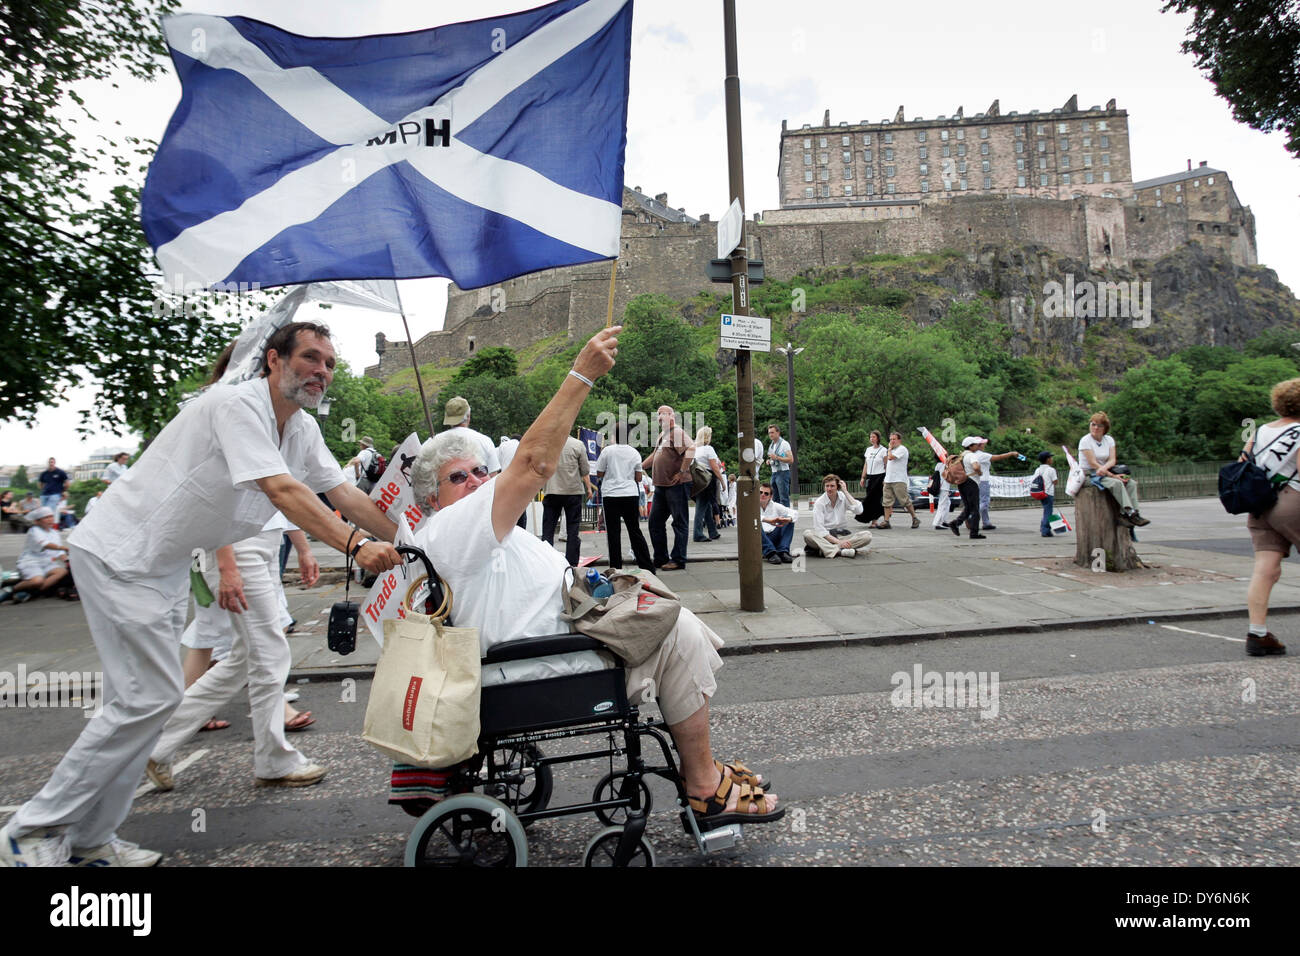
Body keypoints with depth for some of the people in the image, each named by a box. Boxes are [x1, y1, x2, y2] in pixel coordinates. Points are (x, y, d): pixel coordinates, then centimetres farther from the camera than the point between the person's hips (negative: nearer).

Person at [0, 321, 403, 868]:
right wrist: (355, 546, -42)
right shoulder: (237, 404, -23)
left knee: (140, 699, 11)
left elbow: (345, 494, 2)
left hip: (167, 565, 9)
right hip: (118, 554, -9)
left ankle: (89, 839, 23)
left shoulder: (303, 430, 4)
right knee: (149, 696, -10)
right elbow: (281, 490, -34)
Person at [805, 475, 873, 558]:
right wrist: (838, 542, -24)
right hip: (826, 536, -2)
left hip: (843, 534, 3)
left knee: (867, 535, -23)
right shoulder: (819, 503, -5)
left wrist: (845, 492, -14)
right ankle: (842, 551, -43)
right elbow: (819, 528, -14)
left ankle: (826, 549, -33)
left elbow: (858, 510, -16)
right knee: (807, 534, -32)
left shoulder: (844, 497, 2)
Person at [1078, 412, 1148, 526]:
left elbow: (1112, 460, -1)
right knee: (1116, 483, -31)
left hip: (1104, 473, 7)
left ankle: (1124, 514, -28)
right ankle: (1130, 513, -35)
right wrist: (1113, 475, -20)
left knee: (1131, 483, -16)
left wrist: (1104, 468, -26)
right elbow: (1093, 463, -16)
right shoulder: (1085, 441, -9)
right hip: (1089, 474, -7)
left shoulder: (1109, 439, 10)